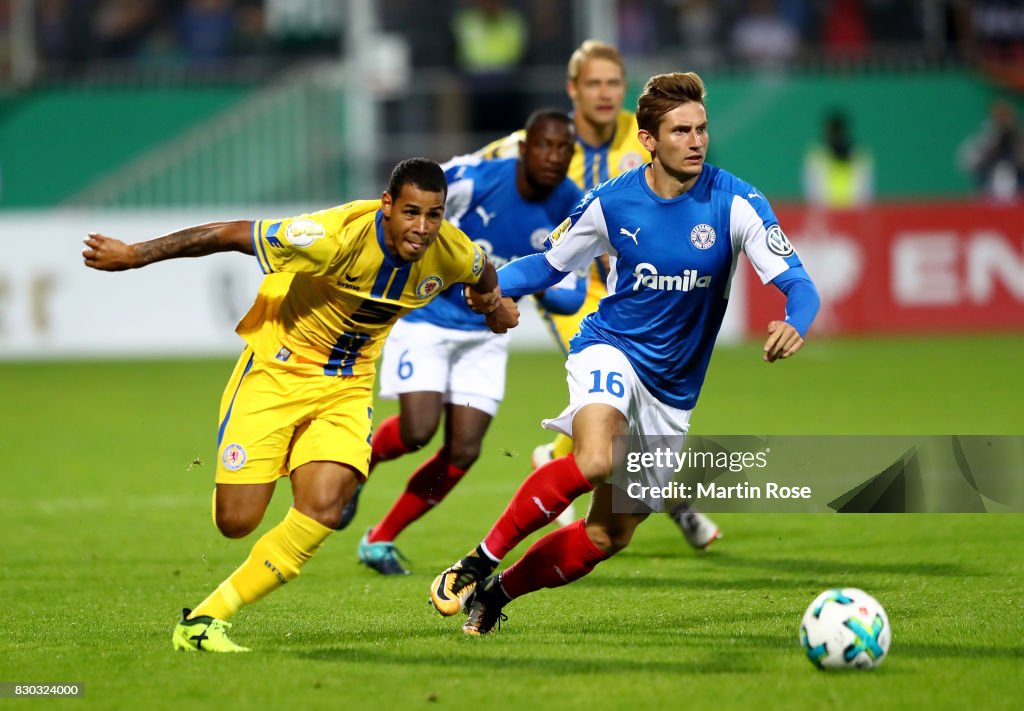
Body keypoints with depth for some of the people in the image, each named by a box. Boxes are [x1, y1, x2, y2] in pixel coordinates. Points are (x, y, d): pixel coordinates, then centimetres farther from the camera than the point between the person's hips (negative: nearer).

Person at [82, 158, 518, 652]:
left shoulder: (451, 253, -13)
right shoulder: (339, 236, -30)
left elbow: (484, 276, 14)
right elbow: (231, 234, -23)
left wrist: (493, 303, 35)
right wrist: (136, 255, -18)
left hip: (348, 385, 4)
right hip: (278, 367, -4)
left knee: (322, 511, -19)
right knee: (236, 521, -9)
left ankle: (204, 620, -8)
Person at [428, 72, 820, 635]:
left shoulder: (735, 203, -11)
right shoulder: (611, 203, -7)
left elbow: (796, 283, -17)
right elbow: (549, 264, 9)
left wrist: (794, 325, -40)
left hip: (671, 392, 2)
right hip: (611, 350, -2)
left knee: (609, 536, 5)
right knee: (593, 463, -35)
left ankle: (495, 592, 27)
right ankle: (480, 561, -21)